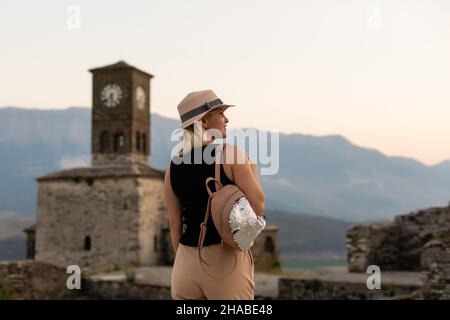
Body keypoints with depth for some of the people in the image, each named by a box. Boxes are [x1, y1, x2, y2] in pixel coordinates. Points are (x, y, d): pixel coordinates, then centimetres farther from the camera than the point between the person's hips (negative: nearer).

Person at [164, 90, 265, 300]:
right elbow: (257, 207, -9)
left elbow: (174, 224, 10)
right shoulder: (230, 154, -9)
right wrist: (253, 170, 7)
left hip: (186, 261, 5)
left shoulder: (173, 165, 6)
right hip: (226, 259, -5)